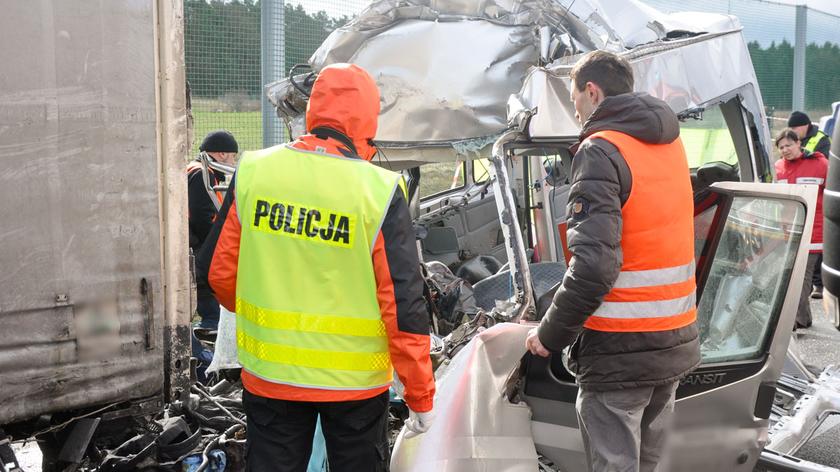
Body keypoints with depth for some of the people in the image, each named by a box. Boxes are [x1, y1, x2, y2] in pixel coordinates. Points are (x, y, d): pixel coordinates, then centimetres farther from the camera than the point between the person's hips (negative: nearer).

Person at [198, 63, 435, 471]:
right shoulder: (380, 192, -15)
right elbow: (403, 304, -14)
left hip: (269, 372, 2)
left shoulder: (252, 172, -7)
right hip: (355, 378, -2)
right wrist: (420, 396, -3)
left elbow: (219, 270, 2)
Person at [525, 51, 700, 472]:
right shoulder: (672, 144, 10)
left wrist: (550, 335, -13)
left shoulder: (601, 150, -14)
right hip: (676, 343, 8)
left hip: (620, 350, -8)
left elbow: (593, 267, -23)